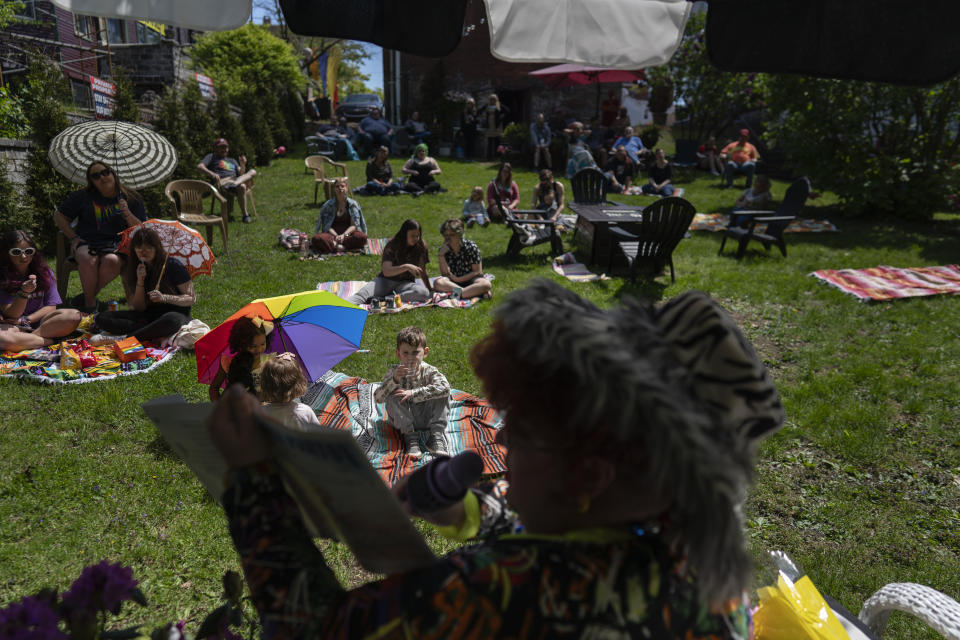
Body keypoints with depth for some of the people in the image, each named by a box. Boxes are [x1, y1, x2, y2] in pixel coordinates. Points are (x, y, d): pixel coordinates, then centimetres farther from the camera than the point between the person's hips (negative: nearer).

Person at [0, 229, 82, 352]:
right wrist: (24, 293, -26)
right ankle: (50, 341, -22)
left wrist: (24, 320, -11)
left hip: (39, 321, 3)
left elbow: (51, 306, 1)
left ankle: (26, 338, -20)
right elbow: (11, 315, -8)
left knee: (74, 316, -27)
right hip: (13, 325, -3)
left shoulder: (44, 272, 3)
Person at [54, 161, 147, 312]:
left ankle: (87, 297, -15)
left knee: (111, 261, -38)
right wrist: (73, 238, 7)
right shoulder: (83, 196, 12)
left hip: (117, 245, -1)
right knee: (88, 261, -36)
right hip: (87, 243, 1)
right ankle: (90, 304, -19)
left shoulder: (131, 198, 10)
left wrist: (128, 214, -11)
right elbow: (59, 216, 20)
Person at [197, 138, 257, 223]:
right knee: (241, 187, -37)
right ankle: (245, 215, -36)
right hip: (222, 181, -5)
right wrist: (212, 174, -16)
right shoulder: (211, 157, 21)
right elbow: (199, 167, 4)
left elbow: (241, 174, 22)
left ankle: (235, 184, -43)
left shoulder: (232, 160, 35)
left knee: (253, 171, -19)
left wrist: (243, 165, -2)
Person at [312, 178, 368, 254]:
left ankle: (334, 245, -31)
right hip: (333, 233, 0)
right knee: (316, 239, -32)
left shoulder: (353, 204, 2)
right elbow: (327, 226, -1)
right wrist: (336, 236, -20)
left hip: (348, 232, 0)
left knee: (362, 237, -35)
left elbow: (354, 225, -3)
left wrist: (344, 235, -20)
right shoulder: (328, 205, 3)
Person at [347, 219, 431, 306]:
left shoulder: (421, 246, -3)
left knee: (423, 292, -34)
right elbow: (386, 271, -23)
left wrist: (430, 289, 7)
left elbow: (423, 270, 8)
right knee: (363, 294, -30)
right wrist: (406, 267, -36)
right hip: (385, 280, -1)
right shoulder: (392, 245, -11)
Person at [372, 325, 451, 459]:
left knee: (442, 394, -21)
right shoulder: (394, 372, -12)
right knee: (392, 397, -25)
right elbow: (377, 398, -19)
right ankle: (411, 437, -23)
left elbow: (445, 387, -34)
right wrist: (394, 380, -36)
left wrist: (413, 393, -35)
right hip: (403, 419, 1)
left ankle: (437, 436, -22)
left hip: (427, 418, 0)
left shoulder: (429, 371, -14)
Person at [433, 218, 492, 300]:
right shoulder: (443, 249, 0)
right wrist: (441, 255, -19)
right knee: (437, 282, -31)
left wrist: (457, 279, -14)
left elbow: (478, 272, -7)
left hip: (471, 280, -2)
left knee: (486, 284, -34)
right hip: (452, 282, 2)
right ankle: (474, 291, -33)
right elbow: (445, 274, -7)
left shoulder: (470, 246, -6)